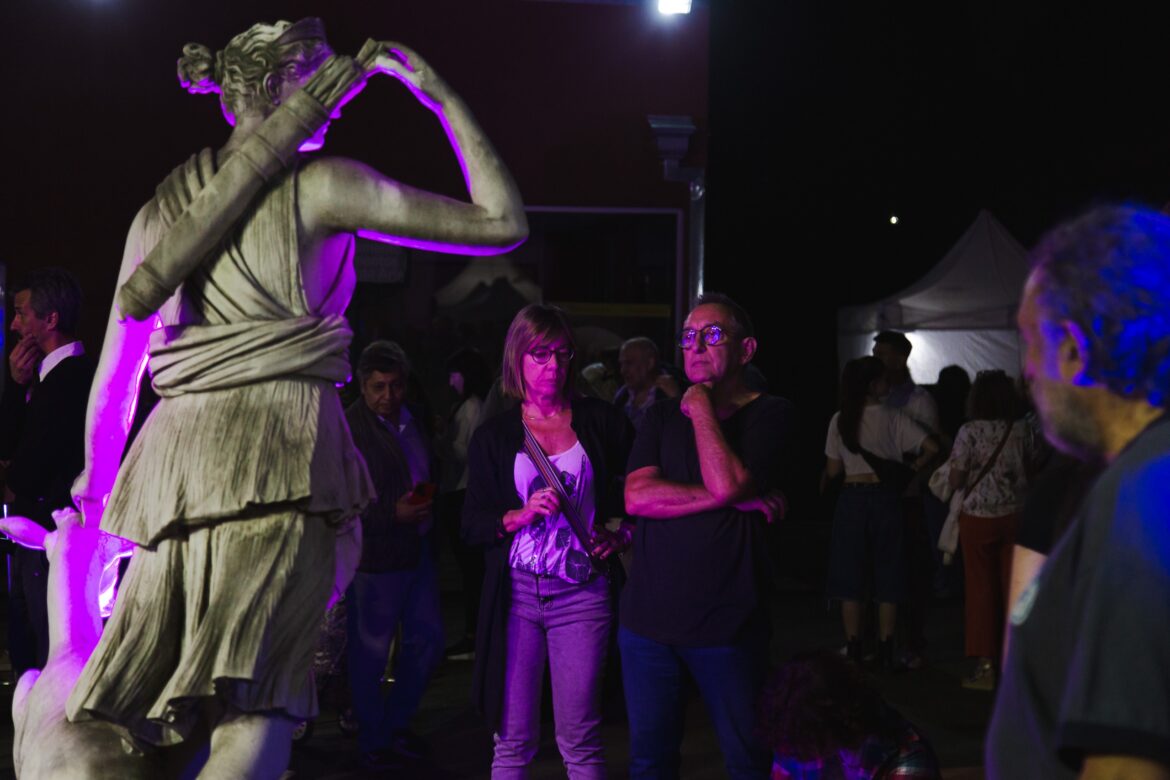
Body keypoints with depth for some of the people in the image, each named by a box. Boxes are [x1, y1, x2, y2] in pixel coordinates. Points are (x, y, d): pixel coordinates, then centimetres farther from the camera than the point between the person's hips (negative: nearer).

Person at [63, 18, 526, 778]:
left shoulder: (165, 204, 21)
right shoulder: (317, 183, 4)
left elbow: (115, 370, 19)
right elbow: (503, 223, 3)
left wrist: (98, 473, 31)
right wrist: (445, 99, 12)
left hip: (173, 453, 6)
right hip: (279, 439, -6)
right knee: (256, 715, -11)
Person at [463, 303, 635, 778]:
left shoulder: (600, 422, 5)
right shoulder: (494, 436, 7)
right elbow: (471, 526, 3)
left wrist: (620, 536, -8)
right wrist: (522, 515, -13)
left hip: (582, 593, -1)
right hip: (516, 593, 1)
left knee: (579, 740, 0)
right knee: (513, 742, 4)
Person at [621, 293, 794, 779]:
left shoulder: (769, 415, -1)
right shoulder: (662, 417, 11)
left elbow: (726, 481, -18)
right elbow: (636, 498, -6)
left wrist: (700, 409, -6)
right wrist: (732, 499, -13)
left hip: (725, 625, -3)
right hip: (648, 616, 4)